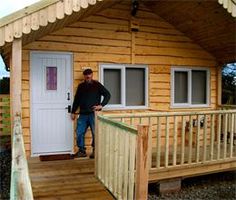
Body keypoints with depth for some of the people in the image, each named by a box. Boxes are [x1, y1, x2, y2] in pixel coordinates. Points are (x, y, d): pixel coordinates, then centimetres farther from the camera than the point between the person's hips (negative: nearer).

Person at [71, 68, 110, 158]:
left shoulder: (97, 85, 1)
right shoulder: (81, 86, 12)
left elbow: (107, 95, -1)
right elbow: (76, 100, 17)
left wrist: (101, 105, -11)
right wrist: (73, 112, 15)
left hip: (93, 114, -4)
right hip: (83, 114, 4)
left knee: (95, 133, 0)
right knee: (79, 132, 2)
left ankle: (95, 151, 14)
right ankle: (81, 150, 16)